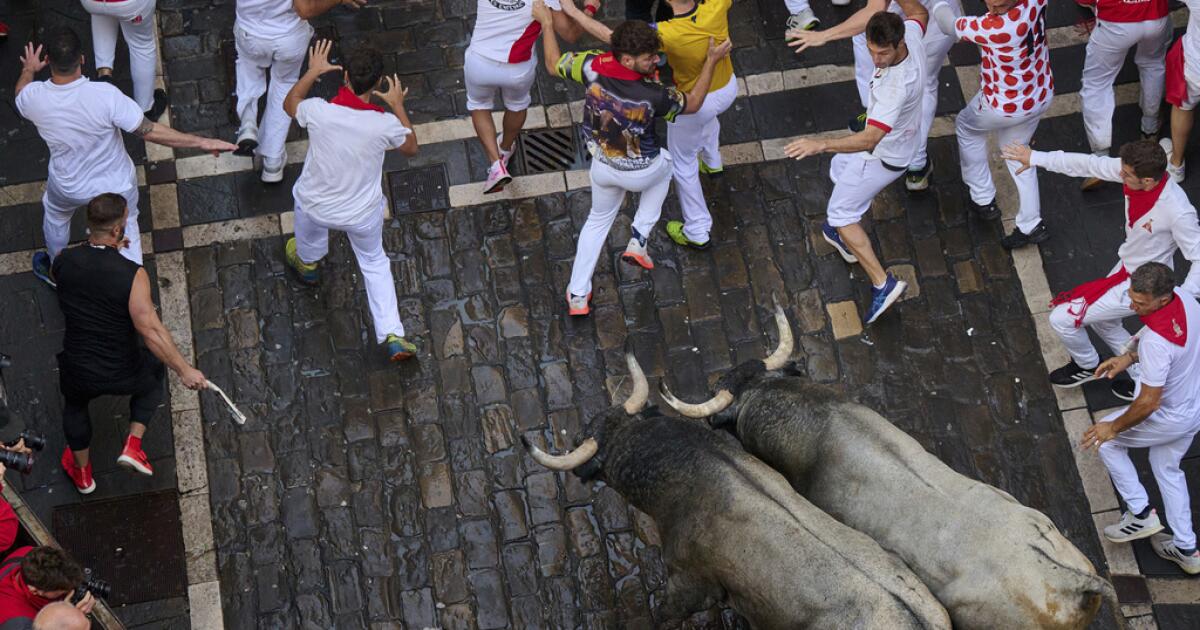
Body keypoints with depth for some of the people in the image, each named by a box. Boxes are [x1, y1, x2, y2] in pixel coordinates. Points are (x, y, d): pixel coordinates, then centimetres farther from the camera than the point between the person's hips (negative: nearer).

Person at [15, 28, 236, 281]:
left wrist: (28, 70, 24)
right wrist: (202, 142, -22)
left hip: (68, 187, 2)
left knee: (55, 215, 35)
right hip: (116, 185, -2)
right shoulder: (105, 95, -35)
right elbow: (149, 131, -30)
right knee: (126, 231, 26)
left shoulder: (33, 98, -25)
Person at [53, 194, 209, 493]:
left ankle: (82, 474, 56)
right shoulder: (133, 275, -26)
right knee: (155, 370, 33)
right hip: (123, 374, -3)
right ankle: (133, 446, 23)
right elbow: (150, 329, -28)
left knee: (75, 405, 37)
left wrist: (108, 252, 17)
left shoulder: (63, 262, -12)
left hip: (78, 373, 3)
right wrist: (185, 370, -22)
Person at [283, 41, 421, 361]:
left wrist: (312, 72, 8)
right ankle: (392, 335, 22)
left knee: (309, 239, 37)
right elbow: (411, 148, -4)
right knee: (375, 262, 25)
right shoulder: (386, 125, -29)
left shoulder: (318, 111, -28)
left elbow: (289, 103, -1)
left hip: (316, 205, 0)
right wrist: (398, 106, 4)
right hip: (363, 214, 0)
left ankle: (307, 264, 70)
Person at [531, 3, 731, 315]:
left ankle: (577, 296, 30)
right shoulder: (652, 96, -36)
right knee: (665, 161, 34)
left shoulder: (594, 66, -27)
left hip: (602, 168, 3)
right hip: (641, 173, -3)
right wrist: (712, 60, -14)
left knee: (599, 219, 29)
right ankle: (638, 240, 28)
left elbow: (553, 65, -7)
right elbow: (692, 104, -16)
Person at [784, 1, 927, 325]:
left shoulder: (896, 85, -44)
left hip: (883, 157, -9)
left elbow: (870, 139, -51)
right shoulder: (912, 34, -21)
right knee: (840, 169, 31)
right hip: (902, 143, 9)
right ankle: (844, 237, 51)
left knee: (840, 213, 4)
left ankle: (882, 283, 3)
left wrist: (821, 145, -62)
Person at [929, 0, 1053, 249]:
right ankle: (1031, 226, 35)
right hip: (1042, 95, 6)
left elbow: (950, 25, -20)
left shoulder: (994, 28, -38)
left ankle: (984, 200, 36)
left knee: (966, 127, 27)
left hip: (1006, 107, -6)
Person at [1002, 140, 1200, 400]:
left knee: (1062, 319, -2)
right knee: (1102, 321, 29)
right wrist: (1036, 158, -2)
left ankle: (1087, 366, 28)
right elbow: (1089, 164, -7)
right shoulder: (1134, 169, -19)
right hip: (1126, 264, 8)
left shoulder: (1178, 212, -37)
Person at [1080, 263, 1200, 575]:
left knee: (1107, 440, 15)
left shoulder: (1155, 341, -39)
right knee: (1168, 469, 27)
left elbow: (1149, 403, -28)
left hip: (1170, 418, -8)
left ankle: (1141, 514, 19)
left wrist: (1114, 428, -13)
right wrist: (1129, 357, 6)